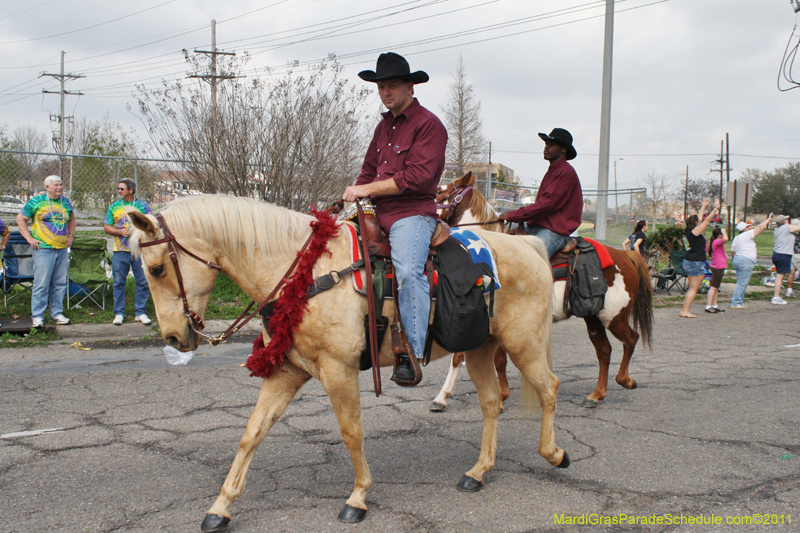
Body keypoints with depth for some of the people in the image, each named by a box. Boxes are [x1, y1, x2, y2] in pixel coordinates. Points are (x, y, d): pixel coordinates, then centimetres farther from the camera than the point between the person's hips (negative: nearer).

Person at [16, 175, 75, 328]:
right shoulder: (36, 201, -2)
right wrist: (29, 238, -4)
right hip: (43, 249, -5)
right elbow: (20, 219, 3)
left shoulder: (66, 202, 12)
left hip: (62, 249, 5)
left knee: (60, 284, 8)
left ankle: (57, 313, 18)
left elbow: (71, 219, 31)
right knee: (41, 284, -7)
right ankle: (37, 316, -2)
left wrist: (71, 235, 17)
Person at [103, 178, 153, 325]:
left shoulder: (143, 206, 4)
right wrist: (120, 231, -9)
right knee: (119, 283, 4)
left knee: (143, 282, 1)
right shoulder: (114, 207, 10)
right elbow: (106, 227, 8)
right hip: (120, 251, 1)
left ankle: (141, 312, 11)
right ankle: (119, 313, 13)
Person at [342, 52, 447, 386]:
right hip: (378, 214, 9)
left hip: (412, 213, -9)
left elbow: (417, 177, -15)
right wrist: (353, 197, 6)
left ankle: (412, 356, -33)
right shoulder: (384, 126, 22)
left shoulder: (428, 125, -4)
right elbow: (369, 170, 26)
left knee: (408, 271, -33)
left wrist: (367, 189, -14)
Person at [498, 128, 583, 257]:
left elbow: (547, 203, -18)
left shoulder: (566, 172, -10)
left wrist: (513, 215, -18)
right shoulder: (552, 171, 23)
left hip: (556, 230, -10)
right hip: (536, 226, 10)